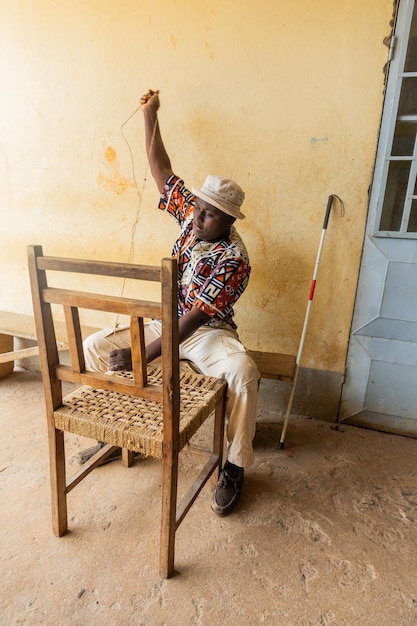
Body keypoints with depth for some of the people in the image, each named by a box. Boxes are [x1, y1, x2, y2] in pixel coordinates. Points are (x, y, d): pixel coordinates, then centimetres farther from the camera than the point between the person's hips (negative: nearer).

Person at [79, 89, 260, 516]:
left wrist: (140, 357, -31)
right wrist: (149, 114, 2)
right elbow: (162, 171, 6)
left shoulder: (233, 260, -23)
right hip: (164, 323, 7)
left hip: (208, 333, -6)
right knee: (94, 346, -3)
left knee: (243, 374, -36)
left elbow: (192, 320, -29)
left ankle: (235, 466, -13)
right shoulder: (191, 215, -2)